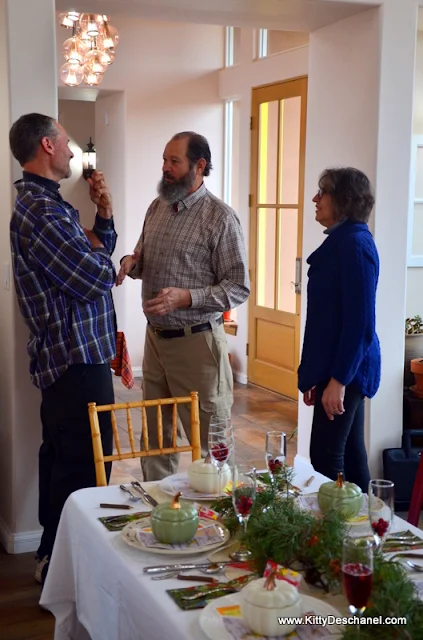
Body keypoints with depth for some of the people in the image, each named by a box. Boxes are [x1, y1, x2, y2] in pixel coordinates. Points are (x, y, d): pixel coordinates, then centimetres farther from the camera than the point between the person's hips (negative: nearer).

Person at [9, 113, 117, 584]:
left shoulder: (43, 202, 15)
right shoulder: (42, 211, -19)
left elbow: (101, 255, 17)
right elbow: (100, 277, -22)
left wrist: (103, 213, 3)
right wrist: (93, 247, -1)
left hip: (64, 358, 12)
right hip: (77, 360, -12)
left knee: (60, 458, 20)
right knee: (83, 468, -4)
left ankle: (51, 556, 35)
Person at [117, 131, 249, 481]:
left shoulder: (220, 217, -12)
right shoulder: (157, 207, 9)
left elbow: (238, 288, -12)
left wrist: (185, 297, -23)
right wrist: (131, 262, -3)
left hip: (196, 341, -6)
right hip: (155, 336, 7)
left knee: (209, 439, 3)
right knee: (155, 434, 16)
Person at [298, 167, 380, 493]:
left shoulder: (355, 243, -17)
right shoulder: (342, 240, 12)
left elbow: (360, 321, -21)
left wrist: (338, 379, -21)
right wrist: (317, 375, 18)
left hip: (346, 369, -9)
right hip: (341, 367, 9)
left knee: (326, 457, -2)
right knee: (349, 452, 15)